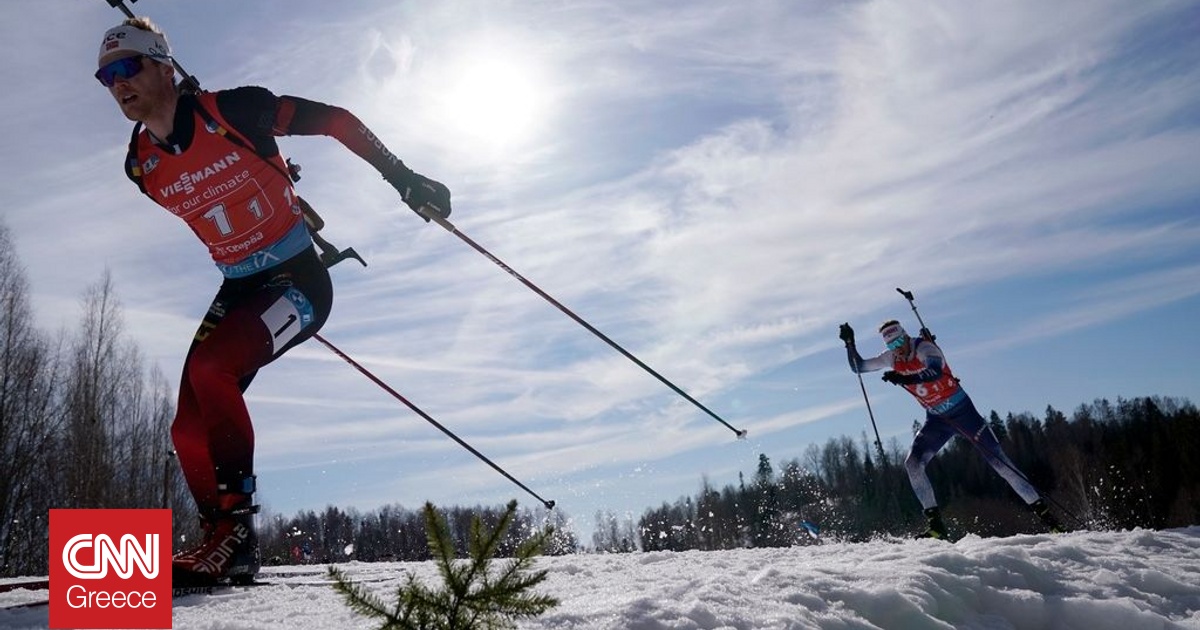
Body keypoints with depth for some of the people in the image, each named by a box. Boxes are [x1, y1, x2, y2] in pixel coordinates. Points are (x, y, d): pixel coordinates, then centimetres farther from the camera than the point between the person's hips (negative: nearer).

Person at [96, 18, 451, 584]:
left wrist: (401, 177, -11)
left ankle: (235, 526, -18)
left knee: (210, 369, -29)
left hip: (299, 280, -7)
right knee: (189, 429, -2)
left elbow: (336, 121, -8)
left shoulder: (234, 110, -14)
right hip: (239, 289, 7)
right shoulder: (141, 165, 2)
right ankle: (225, 545, 14)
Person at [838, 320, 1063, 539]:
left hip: (963, 410, -5)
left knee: (998, 460, -5)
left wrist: (905, 379, -52)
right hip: (936, 420, 5)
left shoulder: (924, 348, -20)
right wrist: (850, 343, -5)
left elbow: (936, 371, -40)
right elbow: (858, 367, 7)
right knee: (912, 463, -14)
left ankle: (1042, 510, 9)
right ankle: (936, 523, -8)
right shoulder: (891, 359, -1)